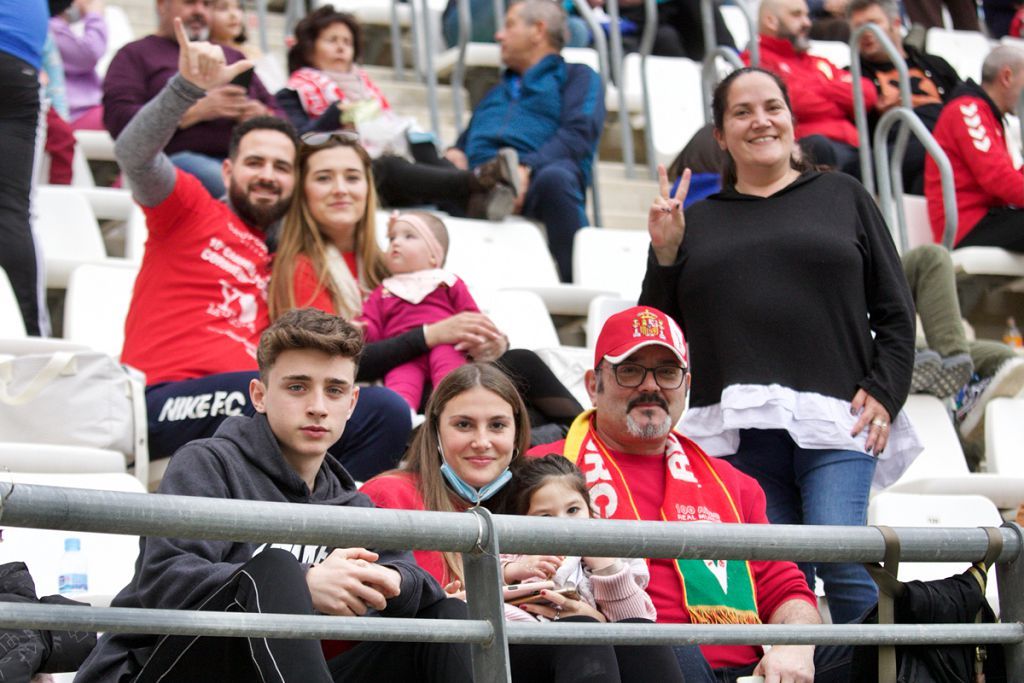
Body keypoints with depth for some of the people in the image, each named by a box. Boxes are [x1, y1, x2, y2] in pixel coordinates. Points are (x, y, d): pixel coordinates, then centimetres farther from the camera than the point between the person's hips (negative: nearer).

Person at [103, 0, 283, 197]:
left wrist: (264, 116, 1)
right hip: (179, 157, -5)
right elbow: (119, 122, -2)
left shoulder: (233, 56, 31)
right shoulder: (134, 55, 15)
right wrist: (196, 111, -9)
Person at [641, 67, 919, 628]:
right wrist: (663, 255, 3)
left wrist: (885, 392, 0)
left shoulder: (843, 197, 17)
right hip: (737, 430, 2)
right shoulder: (696, 220, 20)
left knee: (843, 562, -18)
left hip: (836, 420, -1)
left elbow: (895, 310, 13)